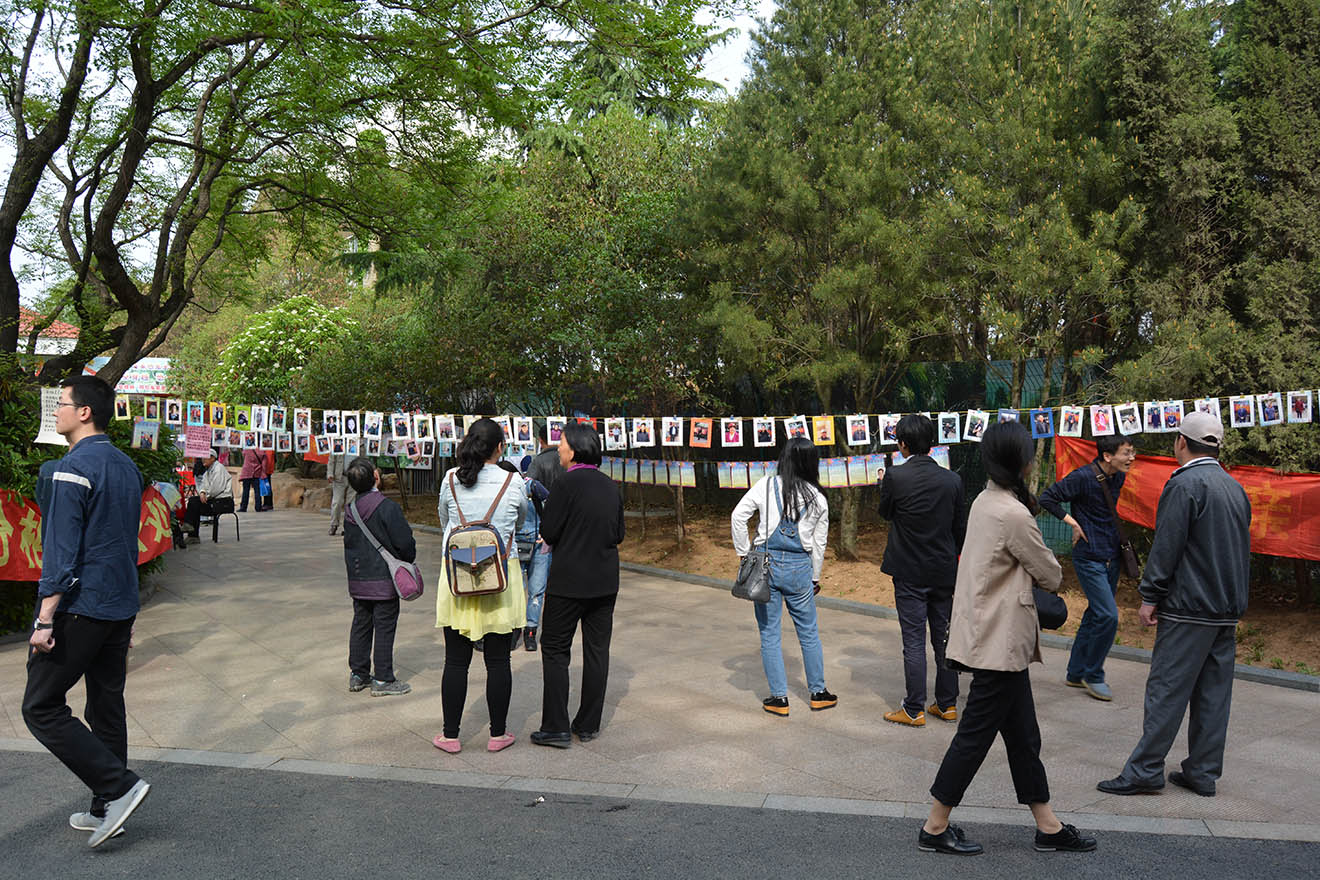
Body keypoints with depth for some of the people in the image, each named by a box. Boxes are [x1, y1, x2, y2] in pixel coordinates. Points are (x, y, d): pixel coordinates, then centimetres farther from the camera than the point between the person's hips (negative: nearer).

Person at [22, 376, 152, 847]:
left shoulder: (74, 468, -15)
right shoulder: (126, 467, 12)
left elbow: (61, 552, -18)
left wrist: (45, 620, -16)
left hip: (80, 608, -8)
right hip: (121, 609, 8)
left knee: (41, 706, 1)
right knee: (107, 706, 13)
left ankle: (119, 786, -5)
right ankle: (106, 811, 20)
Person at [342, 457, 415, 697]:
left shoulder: (351, 509, 5)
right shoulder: (387, 507, -17)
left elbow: (348, 542, 14)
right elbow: (404, 542, -16)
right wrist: (408, 561, 4)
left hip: (357, 580, 7)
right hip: (384, 580, -7)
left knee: (360, 625, 16)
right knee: (384, 628, 1)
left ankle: (357, 674, 24)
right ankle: (383, 680, 6)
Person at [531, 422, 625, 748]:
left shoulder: (566, 483, -14)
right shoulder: (611, 487, 5)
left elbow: (548, 533, -13)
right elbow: (619, 534, 11)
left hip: (569, 580, -6)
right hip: (605, 581, 6)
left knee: (555, 649, 5)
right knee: (597, 649, 10)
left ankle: (556, 728, 5)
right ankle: (588, 725, 18)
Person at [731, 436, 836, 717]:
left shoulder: (767, 485, -5)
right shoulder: (818, 499, 1)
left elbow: (738, 516, -8)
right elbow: (819, 543, 8)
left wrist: (743, 553, 2)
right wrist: (815, 577, 20)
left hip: (766, 564, -1)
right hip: (799, 568, 2)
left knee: (769, 634, 7)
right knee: (809, 633, 16)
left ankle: (779, 698, 12)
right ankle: (818, 693, 26)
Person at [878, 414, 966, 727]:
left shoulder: (895, 476, -15)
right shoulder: (952, 479, -3)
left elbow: (885, 513, 2)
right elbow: (959, 527, 6)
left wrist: (884, 485, 20)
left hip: (909, 572, -4)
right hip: (944, 571, 4)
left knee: (913, 641, 1)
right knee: (944, 637, 13)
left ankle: (914, 710, 7)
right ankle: (947, 704, 23)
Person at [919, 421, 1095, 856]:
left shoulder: (984, 502, 7)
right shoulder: (1014, 515, -21)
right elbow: (1051, 575, -7)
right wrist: (1052, 576, 13)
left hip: (990, 636, 9)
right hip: (1000, 641, -9)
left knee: (1022, 735, 17)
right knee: (975, 734, 2)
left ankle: (1048, 826, 29)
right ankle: (935, 828, 14)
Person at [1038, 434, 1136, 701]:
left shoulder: (1118, 478, 6)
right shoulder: (1083, 477, -18)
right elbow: (1047, 498, -15)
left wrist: (1116, 537, 15)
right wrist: (1073, 523, -14)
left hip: (1111, 556, 8)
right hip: (1089, 558, -8)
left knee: (1095, 615, 12)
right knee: (1108, 615, -13)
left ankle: (1076, 673, 24)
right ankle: (1093, 676, 3)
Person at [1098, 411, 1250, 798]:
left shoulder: (1184, 484, -13)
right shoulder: (1236, 488, 13)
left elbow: (1166, 547, -16)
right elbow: (1242, 551, 19)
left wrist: (1150, 596, -9)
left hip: (1189, 608, -8)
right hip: (1228, 610, 8)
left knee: (1167, 690, -5)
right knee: (1213, 693, 10)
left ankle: (1144, 770, -1)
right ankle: (1203, 773, 16)